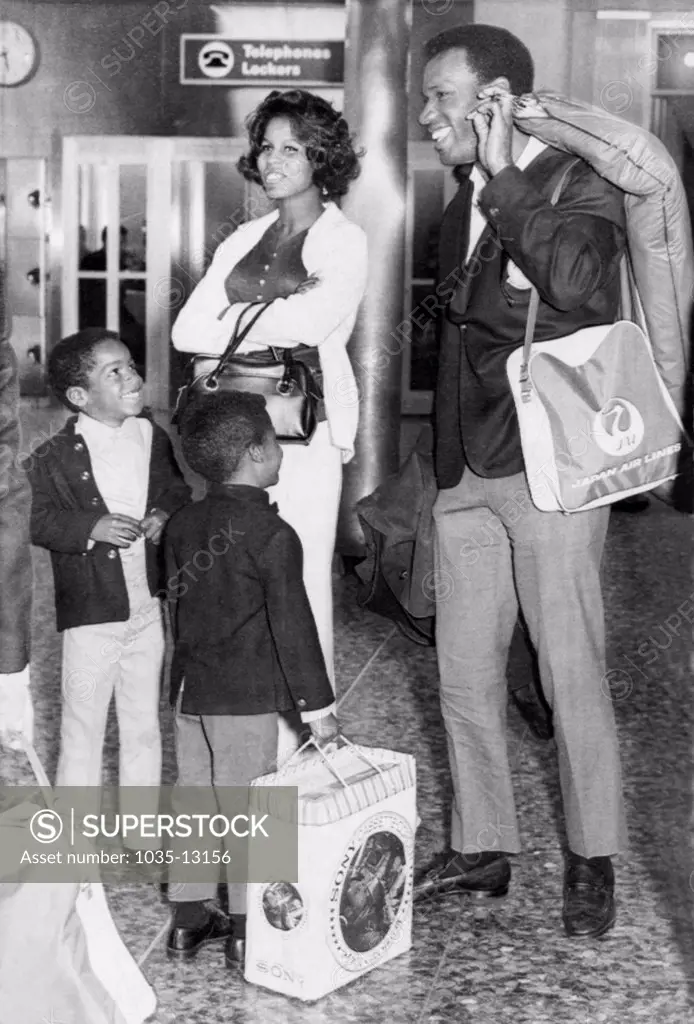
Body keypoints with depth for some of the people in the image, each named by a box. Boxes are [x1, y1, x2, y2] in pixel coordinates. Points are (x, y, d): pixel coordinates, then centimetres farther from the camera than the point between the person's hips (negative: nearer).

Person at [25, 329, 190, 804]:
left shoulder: (154, 439, 4)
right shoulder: (56, 457, -10)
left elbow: (179, 492, 15)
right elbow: (41, 523, -11)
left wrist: (166, 515, -5)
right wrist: (92, 527, -24)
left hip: (147, 608, 5)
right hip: (91, 616, -5)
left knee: (144, 726, 16)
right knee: (83, 728, 6)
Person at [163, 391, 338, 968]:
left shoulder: (183, 526, 6)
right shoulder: (272, 535, -16)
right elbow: (293, 626, -17)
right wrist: (317, 704, -10)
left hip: (190, 688, 7)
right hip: (248, 696, -7)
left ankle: (189, 919, 24)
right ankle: (248, 931, 11)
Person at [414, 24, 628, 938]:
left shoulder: (582, 188, -6)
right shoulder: (464, 211, 15)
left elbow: (575, 280, -29)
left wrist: (502, 179, -19)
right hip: (467, 477, 7)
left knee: (572, 675, 0)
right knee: (464, 673, 10)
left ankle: (593, 861, 17)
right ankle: (482, 848, 25)